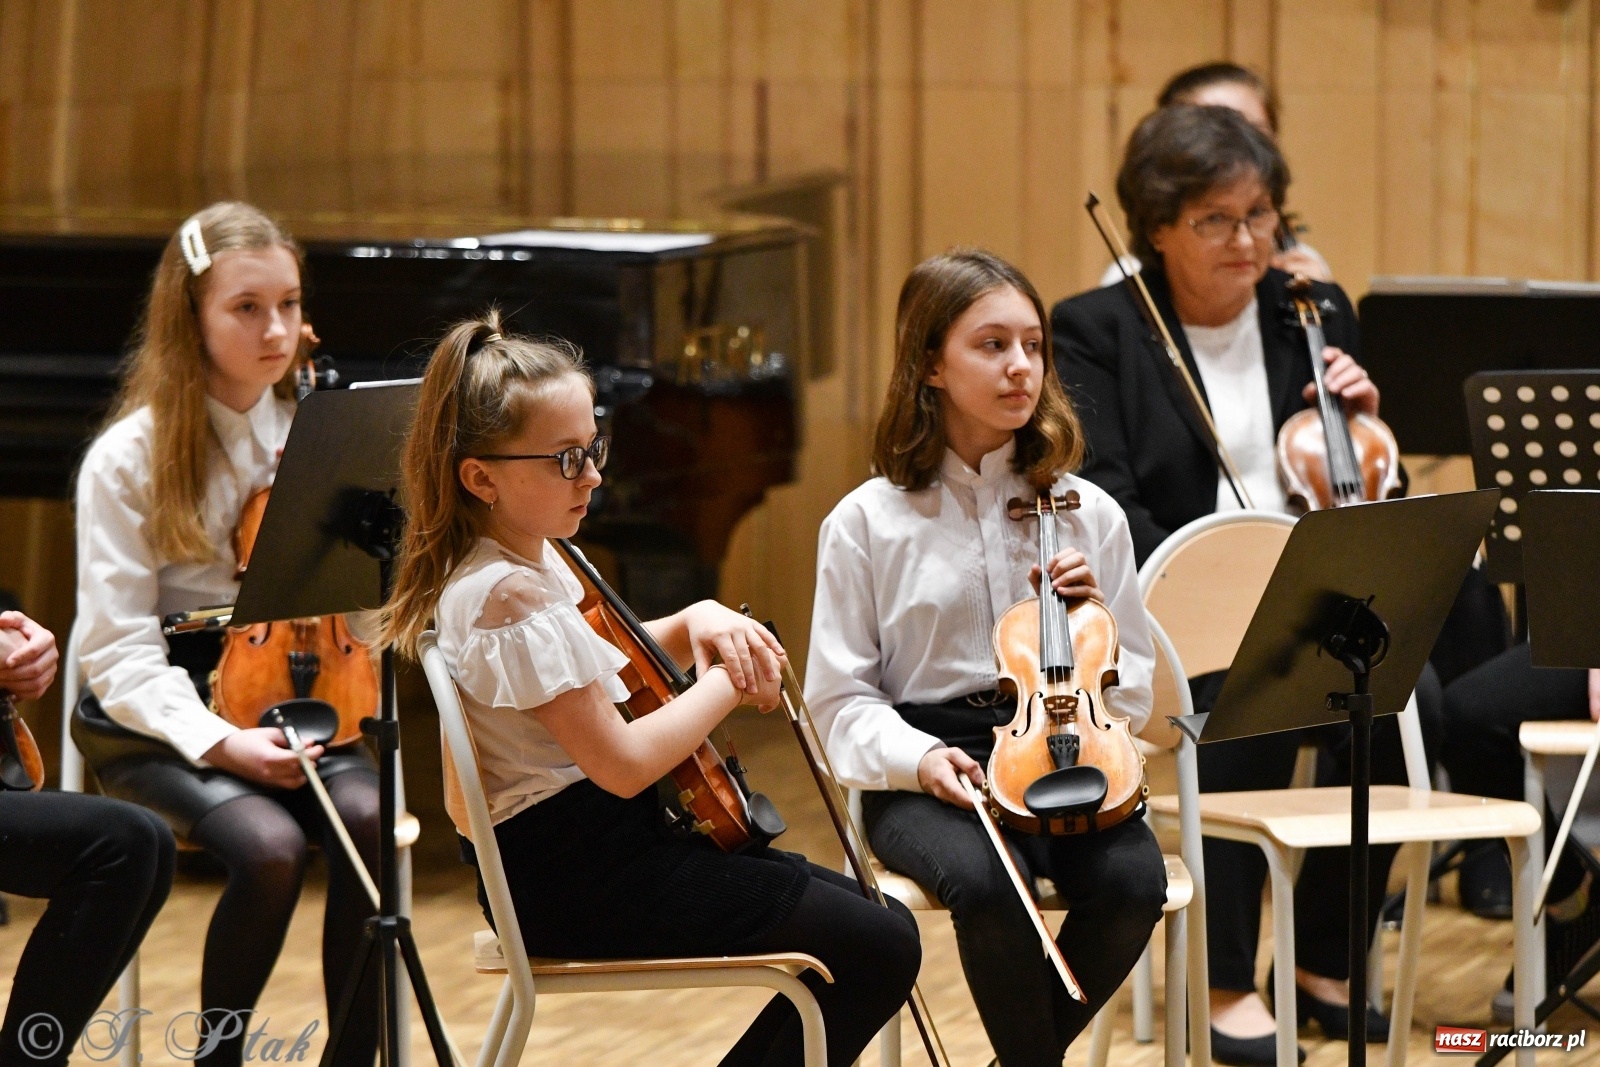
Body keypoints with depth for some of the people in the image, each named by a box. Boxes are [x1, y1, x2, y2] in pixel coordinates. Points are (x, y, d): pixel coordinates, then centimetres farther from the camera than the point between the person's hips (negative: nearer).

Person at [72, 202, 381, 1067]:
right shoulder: (128, 458, -7)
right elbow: (120, 653, -10)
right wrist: (218, 740, -23)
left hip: (283, 691, 4)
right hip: (157, 716, -4)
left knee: (370, 820, -28)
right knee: (270, 846, -31)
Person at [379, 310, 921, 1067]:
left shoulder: (533, 563, 9)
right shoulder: (511, 595, -21)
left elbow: (602, 663, 27)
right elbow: (623, 761, -24)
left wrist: (696, 623, 8)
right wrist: (727, 684, -11)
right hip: (581, 876, -10)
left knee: (865, 915, 14)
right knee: (880, 949, -15)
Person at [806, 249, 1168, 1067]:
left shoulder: (1087, 514, 8)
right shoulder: (866, 523, 2)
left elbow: (1131, 696, 12)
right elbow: (840, 700, 3)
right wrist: (917, 756, -16)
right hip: (923, 778, -2)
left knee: (1133, 880, -29)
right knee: (986, 884, -35)